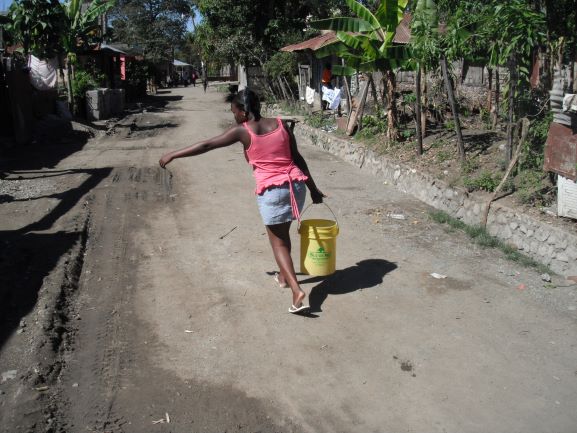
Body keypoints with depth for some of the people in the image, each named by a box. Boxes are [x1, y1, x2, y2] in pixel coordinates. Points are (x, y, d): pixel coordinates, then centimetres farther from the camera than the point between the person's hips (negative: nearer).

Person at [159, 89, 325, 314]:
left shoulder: (242, 131, -4)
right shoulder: (281, 124, 8)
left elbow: (206, 146, -1)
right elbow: (297, 158, 9)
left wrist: (172, 155, 10)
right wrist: (313, 188, 16)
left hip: (271, 191, -5)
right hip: (296, 185, 5)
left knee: (278, 242, 7)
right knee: (283, 232, 26)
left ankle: (297, 291, -4)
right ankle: (284, 275, 42)